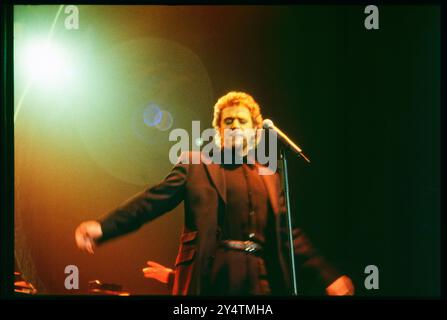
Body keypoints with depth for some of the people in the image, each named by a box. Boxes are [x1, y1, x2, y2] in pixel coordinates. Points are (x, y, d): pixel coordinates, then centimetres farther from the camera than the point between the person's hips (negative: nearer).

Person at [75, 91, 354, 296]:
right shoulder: (196, 164, 10)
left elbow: (288, 232, 19)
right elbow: (154, 199, 0)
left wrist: (329, 275, 11)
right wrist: (104, 227, -14)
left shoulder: (269, 176, 20)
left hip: (260, 277, 3)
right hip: (211, 275, -3)